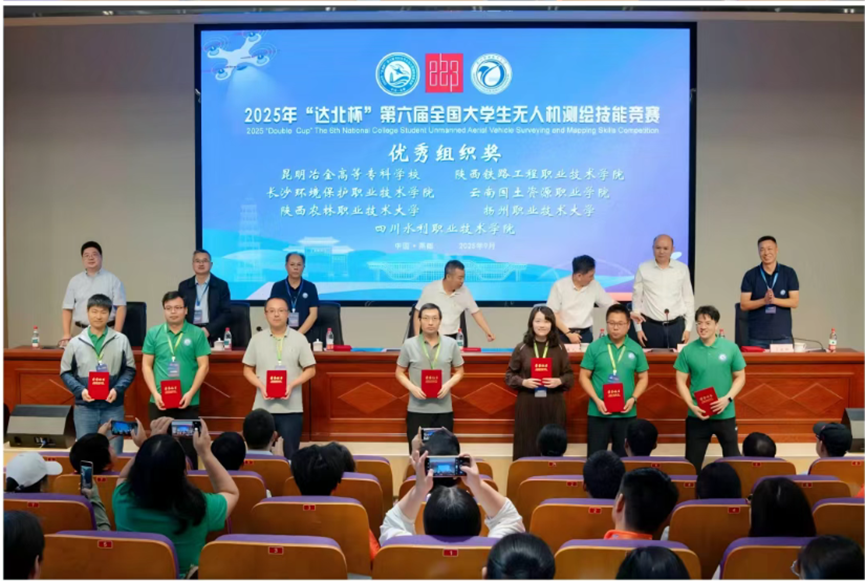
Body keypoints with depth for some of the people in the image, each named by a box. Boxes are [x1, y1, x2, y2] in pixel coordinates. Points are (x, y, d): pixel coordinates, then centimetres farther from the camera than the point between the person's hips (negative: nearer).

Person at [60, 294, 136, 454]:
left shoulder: (121, 340, 3)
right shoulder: (75, 342, 3)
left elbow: (130, 370, 5)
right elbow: (65, 372, 7)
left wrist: (118, 389, -12)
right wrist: (80, 390, -10)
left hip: (113, 407, 0)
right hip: (84, 407, 0)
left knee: (113, 453, 5)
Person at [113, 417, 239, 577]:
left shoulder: (123, 501, -26)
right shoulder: (199, 508, -32)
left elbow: (123, 476, 0)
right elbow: (232, 492, -8)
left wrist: (149, 444, -8)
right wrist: (205, 453, -8)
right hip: (183, 575, -2)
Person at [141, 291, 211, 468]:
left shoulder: (197, 334, 0)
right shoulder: (153, 333, 6)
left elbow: (203, 366, -2)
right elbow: (146, 365, 6)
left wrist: (191, 393, -12)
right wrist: (155, 393, -6)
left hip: (188, 402, -1)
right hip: (159, 402, 2)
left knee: (188, 448, 3)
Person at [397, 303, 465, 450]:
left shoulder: (451, 344, 3)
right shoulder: (409, 344, -1)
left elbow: (459, 371, 9)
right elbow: (400, 373, 6)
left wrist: (448, 384, -11)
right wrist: (412, 387, -12)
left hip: (443, 409, 1)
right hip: (417, 409, -1)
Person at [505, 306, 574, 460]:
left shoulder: (559, 348, 3)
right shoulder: (521, 348, 1)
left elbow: (570, 375, 7)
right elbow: (509, 375, 5)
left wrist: (559, 381, -13)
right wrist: (523, 382, -13)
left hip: (553, 405, 1)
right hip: (527, 405, -1)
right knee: (526, 449, 1)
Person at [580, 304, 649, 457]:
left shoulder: (636, 349, 3)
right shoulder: (595, 347, -2)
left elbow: (643, 378, 9)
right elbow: (584, 377, 0)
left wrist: (633, 398, -8)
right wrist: (597, 400, -12)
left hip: (626, 413, 2)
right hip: (598, 413, -2)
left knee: (623, 456, 10)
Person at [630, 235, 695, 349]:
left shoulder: (682, 269, 4)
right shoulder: (643, 269, -1)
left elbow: (688, 298, 8)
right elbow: (636, 299, 2)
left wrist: (688, 328, 5)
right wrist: (638, 328, 0)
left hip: (676, 326, 1)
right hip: (651, 326, -1)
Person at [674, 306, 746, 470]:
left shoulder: (731, 348, -3)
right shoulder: (688, 351, -3)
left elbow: (740, 377, 3)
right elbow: (680, 381, 0)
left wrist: (728, 398, -13)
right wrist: (691, 406, -13)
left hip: (725, 414, 0)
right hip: (697, 415, 0)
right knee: (693, 461, 8)